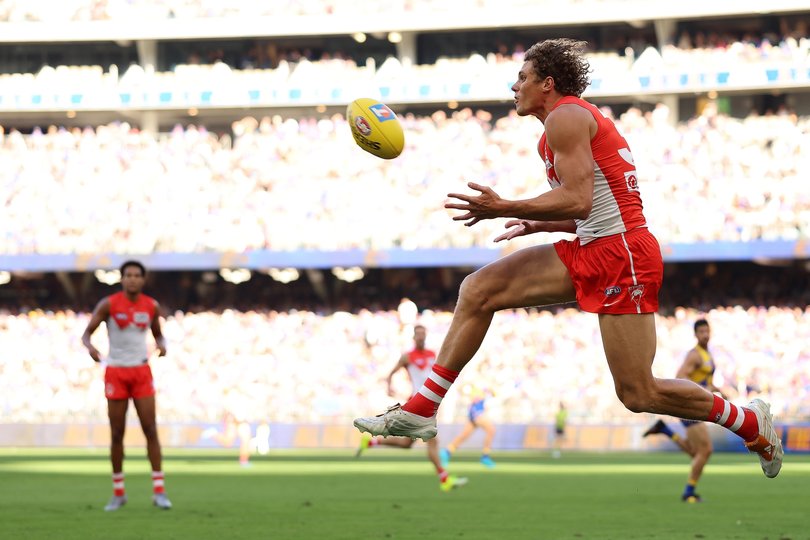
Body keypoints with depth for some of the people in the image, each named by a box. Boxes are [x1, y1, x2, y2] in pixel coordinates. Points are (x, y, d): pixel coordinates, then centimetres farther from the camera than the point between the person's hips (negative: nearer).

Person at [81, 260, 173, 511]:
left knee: (150, 429, -6)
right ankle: (118, 493, 12)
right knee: (117, 433, 2)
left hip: (141, 372, 2)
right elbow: (86, 334, -4)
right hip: (116, 372, -2)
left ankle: (159, 491, -4)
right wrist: (90, 347, -27)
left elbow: (158, 334, 16)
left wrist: (161, 345, -8)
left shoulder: (152, 306, 2)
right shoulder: (108, 304, -6)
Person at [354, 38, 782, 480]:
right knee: (478, 290, 1)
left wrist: (505, 209, -17)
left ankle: (750, 423, 11)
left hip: (621, 254, -10)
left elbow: (578, 201, -21)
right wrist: (538, 224, 22)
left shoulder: (566, 116, -9)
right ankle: (421, 411, 1)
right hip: (593, 251, 10)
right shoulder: (578, 118, 21)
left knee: (638, 394, -8)